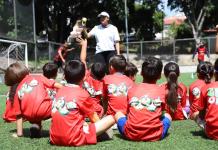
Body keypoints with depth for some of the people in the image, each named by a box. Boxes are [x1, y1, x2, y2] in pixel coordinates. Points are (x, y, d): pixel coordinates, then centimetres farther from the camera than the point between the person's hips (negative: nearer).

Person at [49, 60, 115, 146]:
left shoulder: (60, 91, 12)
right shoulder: (83, 94, -5)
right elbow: (94, 118, 6)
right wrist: (101, 128, 25)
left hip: (55, 139, 6)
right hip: (74, 140, -6)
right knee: (111, 119, -2)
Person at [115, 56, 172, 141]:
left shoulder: (132, 90, 8)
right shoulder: (161, 91, 6)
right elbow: (161, 112, 16)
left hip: (131, 134, 0)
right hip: (155, 135, 0)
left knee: (118, 114, 26)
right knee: (167, 116, 28)